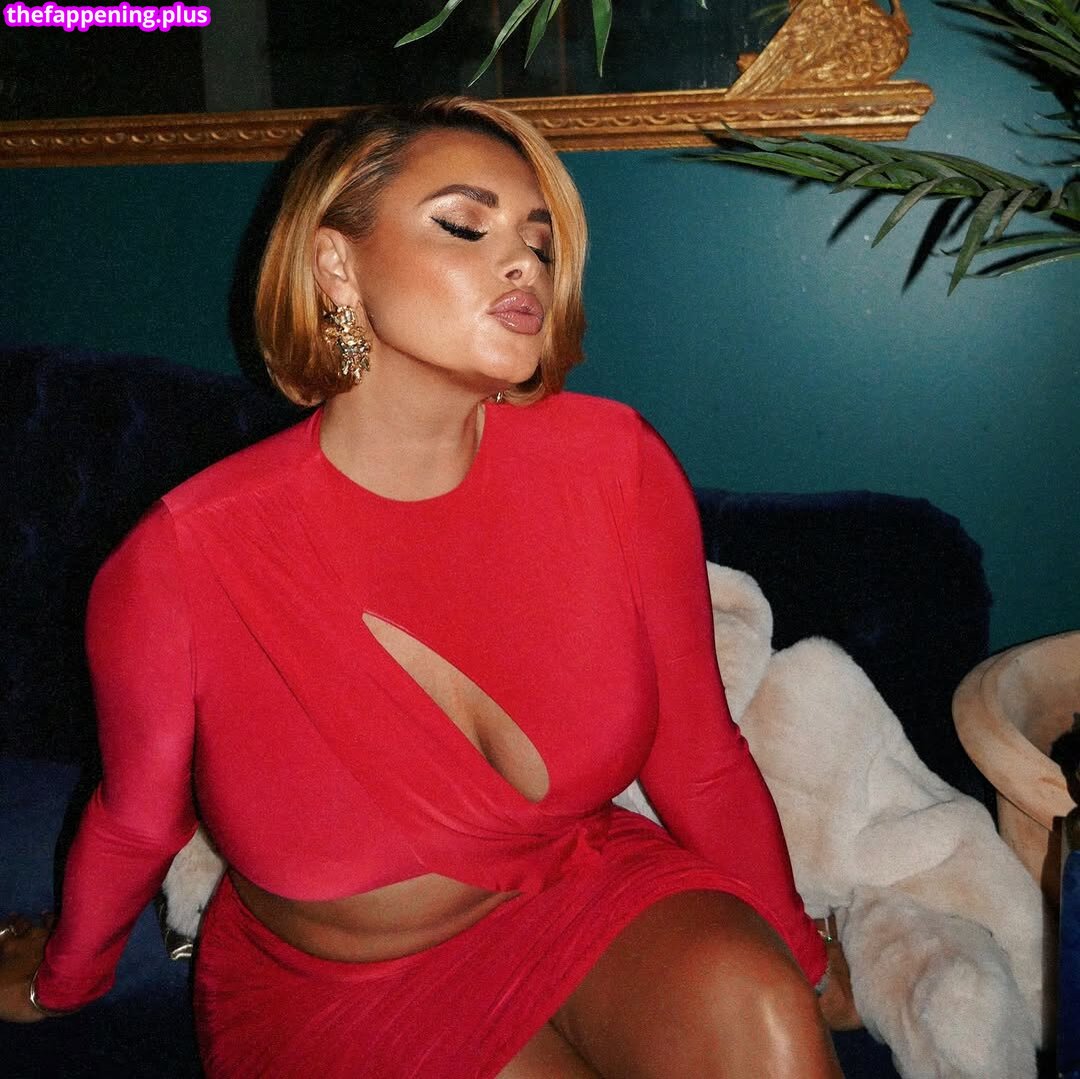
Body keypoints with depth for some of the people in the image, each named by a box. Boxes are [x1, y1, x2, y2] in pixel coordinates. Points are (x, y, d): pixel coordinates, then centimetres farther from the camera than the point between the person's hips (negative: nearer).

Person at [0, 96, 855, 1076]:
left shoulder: (614, 465, -17)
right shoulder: (183, 562, -24)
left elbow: (701, 763, -4)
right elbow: (137, 819, -2)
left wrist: (799, 960, 9)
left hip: (578, 887, 2)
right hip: (345, 985, -1)